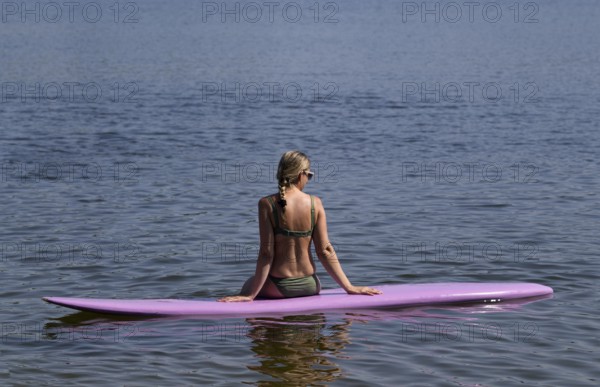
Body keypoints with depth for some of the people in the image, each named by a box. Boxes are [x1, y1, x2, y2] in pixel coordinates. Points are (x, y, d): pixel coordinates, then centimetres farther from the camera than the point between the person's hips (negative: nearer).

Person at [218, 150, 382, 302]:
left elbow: (266, 253, -14)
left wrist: (251, 294, -10)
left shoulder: (267, 204, -12)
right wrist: (349, 287, 2)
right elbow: (325, 251, -5)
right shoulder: (315, 203, -5)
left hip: (278, 287, -4)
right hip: (310, 285, 4)